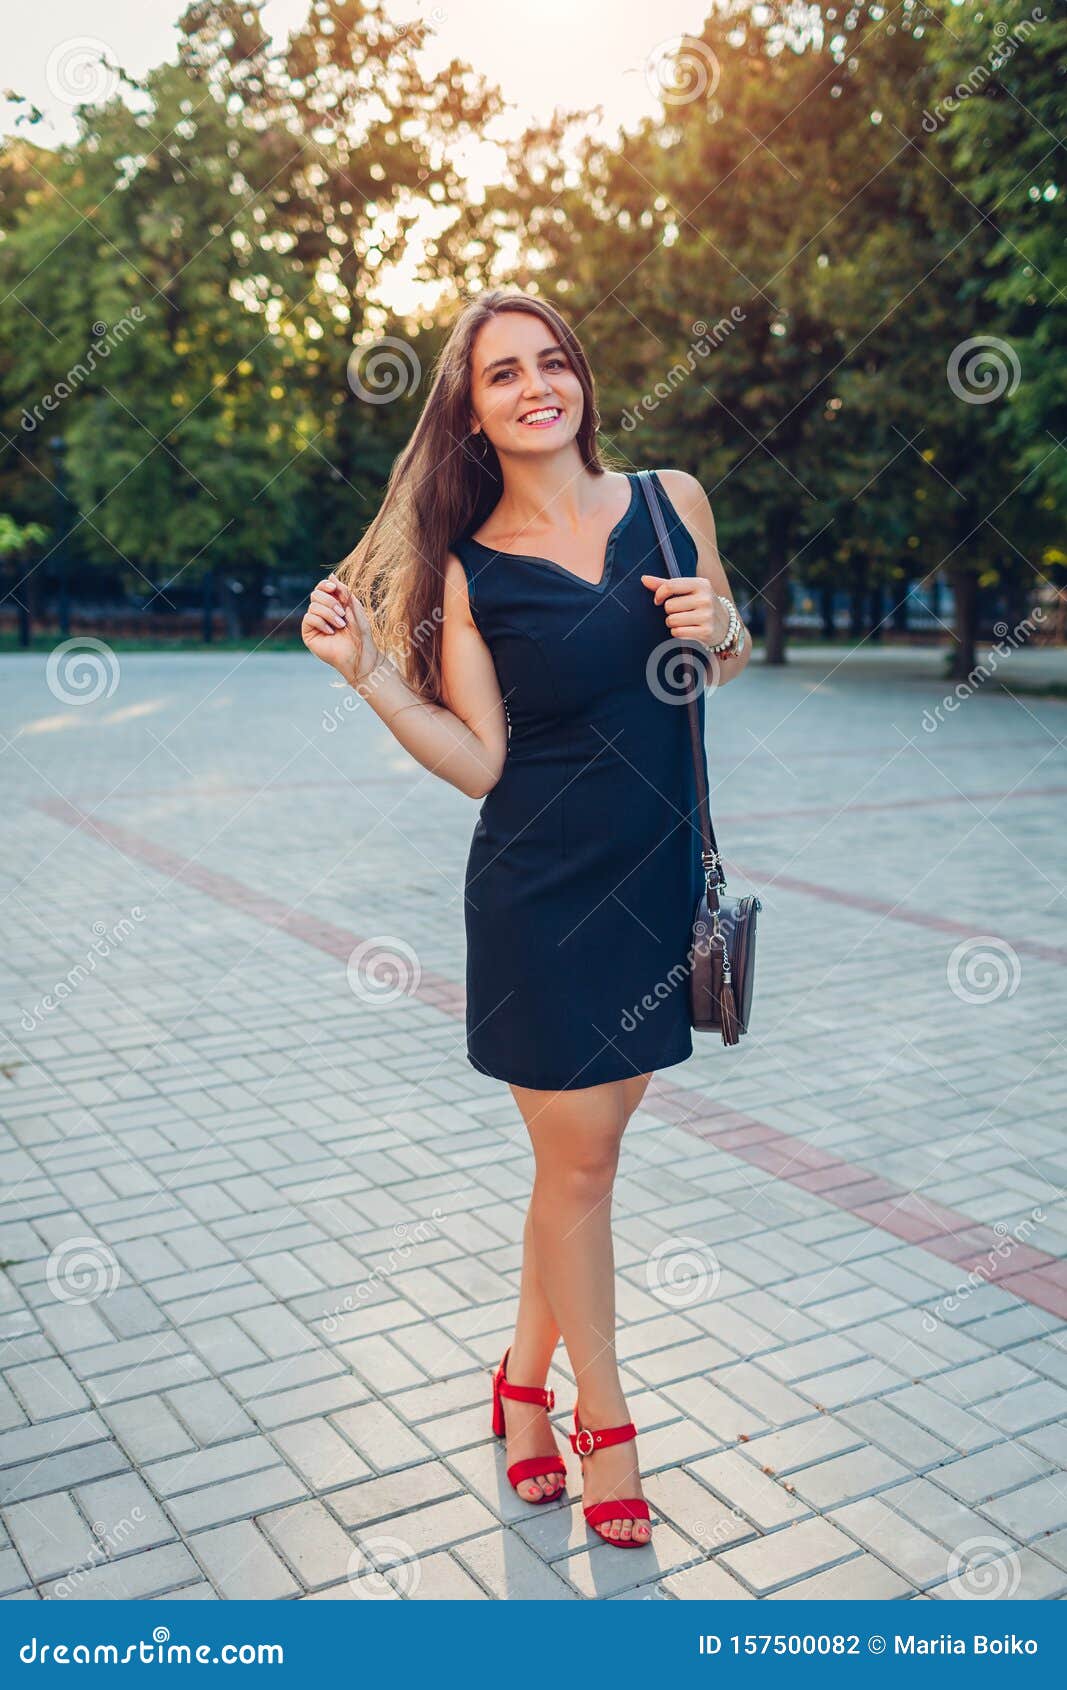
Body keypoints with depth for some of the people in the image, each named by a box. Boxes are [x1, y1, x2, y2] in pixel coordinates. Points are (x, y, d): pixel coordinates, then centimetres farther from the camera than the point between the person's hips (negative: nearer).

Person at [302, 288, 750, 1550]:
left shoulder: (671, 498, 3)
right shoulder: (470, 569, -4)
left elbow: (727, 664, 15)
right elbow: (478, 761, -6)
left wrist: (721, 626, -7)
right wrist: (368, 671, -17)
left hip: (660, 878, 3)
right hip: (541, 891, -3)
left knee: (586, 1151, 14)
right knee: (578, 1162, 5)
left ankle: (525, 1382, 36)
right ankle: (602, 1420, 27)